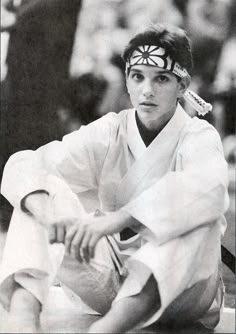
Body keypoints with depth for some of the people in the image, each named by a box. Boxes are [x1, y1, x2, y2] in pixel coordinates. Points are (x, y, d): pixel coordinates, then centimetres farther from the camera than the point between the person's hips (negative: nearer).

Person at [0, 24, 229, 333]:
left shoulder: (200, 136, -8)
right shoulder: (108, 134, 0)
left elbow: (206, 188, -34)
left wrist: (110, 222, -45)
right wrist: (47, 210, -38)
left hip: (178, 290, -3)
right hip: (110, 281, 3)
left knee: (201, 213, -32)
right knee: (38, 192, -12)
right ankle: (25, 303, -39)